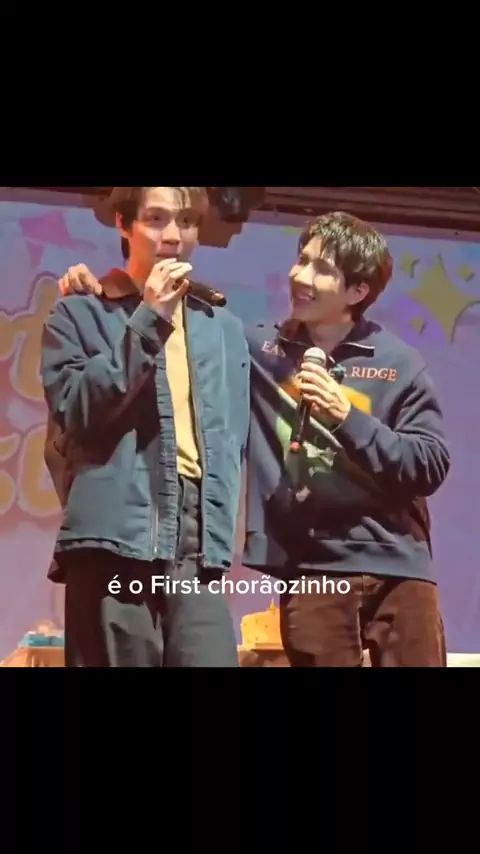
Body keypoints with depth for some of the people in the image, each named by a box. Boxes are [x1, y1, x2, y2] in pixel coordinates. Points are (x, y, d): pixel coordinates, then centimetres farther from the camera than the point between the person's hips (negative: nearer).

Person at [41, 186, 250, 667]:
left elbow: (232, 442, 19)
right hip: (115, 541, -3)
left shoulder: (224, 328, 20)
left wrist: (219, 532, 8)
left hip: (199, 548, 3)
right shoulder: (79, 315, 9)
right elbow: (74, 411, -7)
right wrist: (147, 321, -9)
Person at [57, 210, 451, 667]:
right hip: (311, 571, 0)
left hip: (397, 569, 0)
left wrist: (346, 416, -12)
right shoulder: (258, 350, 6)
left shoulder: (399, 363, 2)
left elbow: (431, 466, -2)